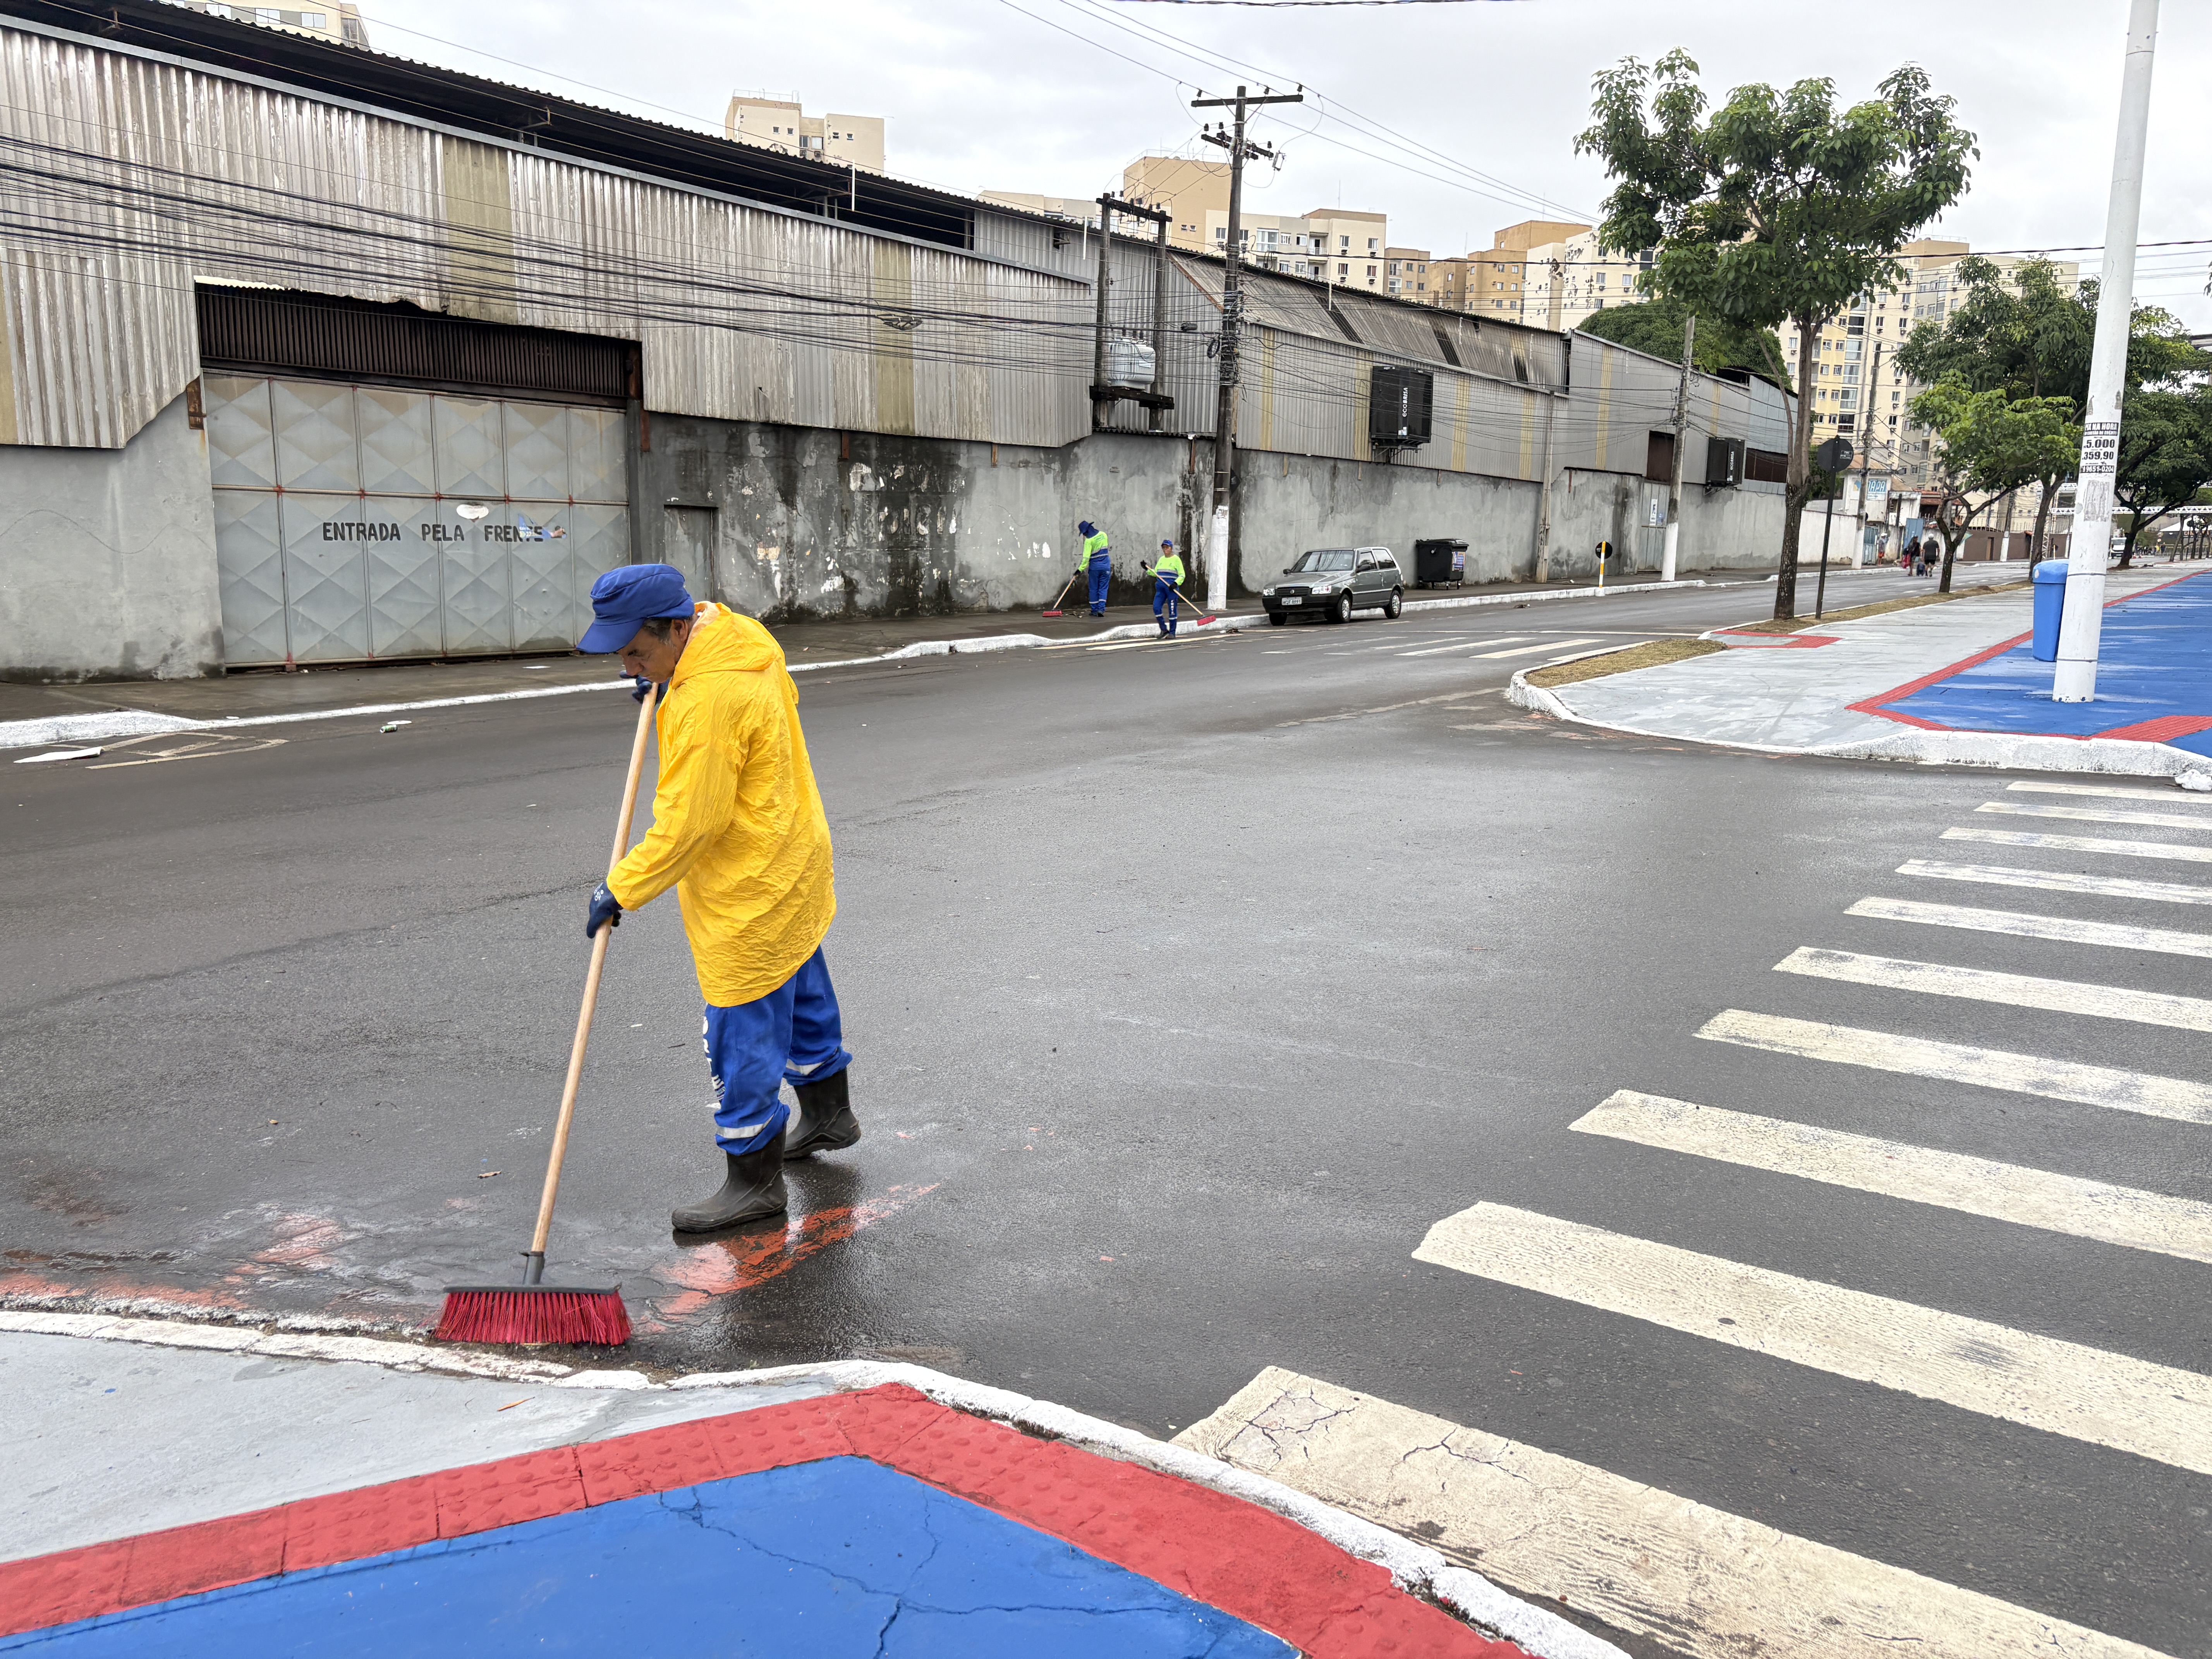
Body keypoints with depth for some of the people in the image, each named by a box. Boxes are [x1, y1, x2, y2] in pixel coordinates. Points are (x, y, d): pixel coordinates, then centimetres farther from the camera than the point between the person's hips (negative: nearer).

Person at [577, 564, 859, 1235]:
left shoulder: (707, 701, -30)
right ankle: (827, 1112, 45)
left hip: (752, 892, -11)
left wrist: (620, 890, -16)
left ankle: (754, 1178, 13)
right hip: (791, 859, 11)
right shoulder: (743, 637, -1)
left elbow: (685, 825, -28)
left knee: (745, 1029, 0)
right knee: (800, 989, 25)